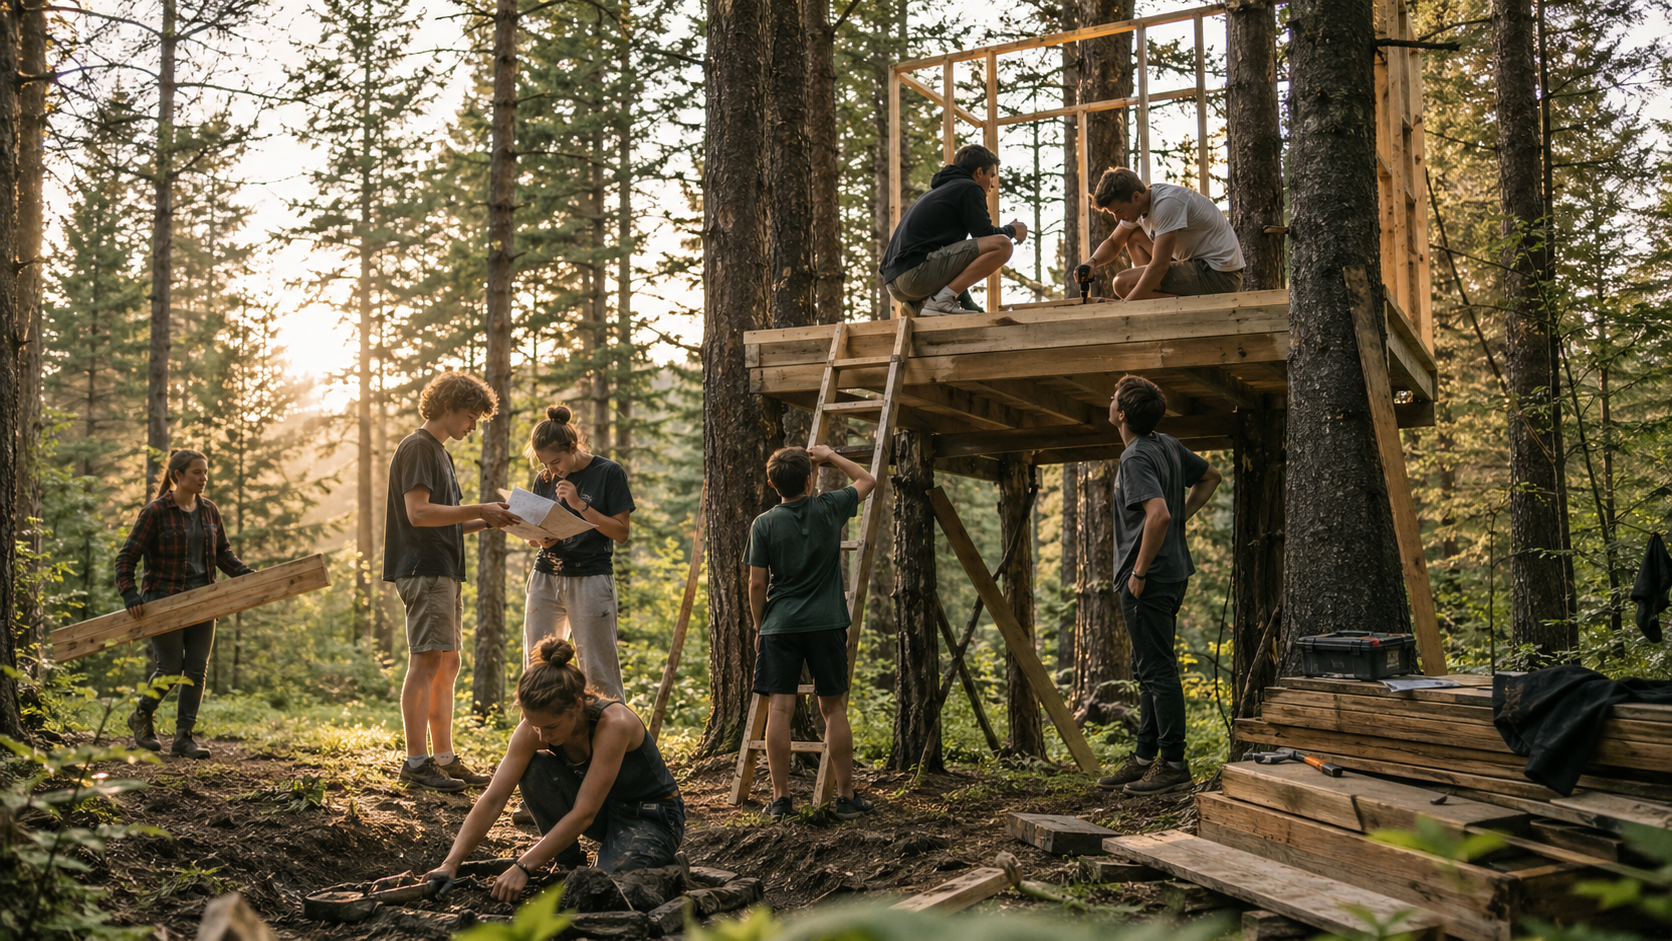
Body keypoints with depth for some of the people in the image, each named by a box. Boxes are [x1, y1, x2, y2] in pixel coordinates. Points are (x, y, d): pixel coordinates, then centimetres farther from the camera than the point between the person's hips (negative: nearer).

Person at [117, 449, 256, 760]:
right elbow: (127, 557, -7)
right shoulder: (156, 512, -8)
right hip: (164, 600, -5)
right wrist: (130, 595, -18)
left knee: (197, 670, -1)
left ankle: (184, 738, 5)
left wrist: (248, 575, 1)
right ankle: (143, 716, 25)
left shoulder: (209, 511, 8)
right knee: (170, 668, -3)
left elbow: (223, 552, 16)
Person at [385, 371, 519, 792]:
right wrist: (478, 510, -15)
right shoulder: (417, 447, -7)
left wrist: (484, 521, 9)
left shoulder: (439, 453, 24)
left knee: (447, 665, 9)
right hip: (423, 571, -10)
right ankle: (416, 762, -12)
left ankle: (444, 758, 13)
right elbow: (418, 512, -18)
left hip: (444, 572, 10)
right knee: (426, 662, -12)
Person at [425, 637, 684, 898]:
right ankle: (569, 863, -4)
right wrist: (451, 863, -31)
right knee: (534, 769, -20)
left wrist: (523, 867, -38)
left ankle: (654, 861, 1)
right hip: (604, 810, 6)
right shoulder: (535, 725, -19)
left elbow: (584, 814, -36)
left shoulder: (613, 723, -35)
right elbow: (493, 799, -21)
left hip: (653, 817, -5)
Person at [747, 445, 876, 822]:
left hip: (779, 625, 0)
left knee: (779, 709, 1)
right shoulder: (830, 508, 0)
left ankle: (780, 798, 3)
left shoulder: (764, 524, -2)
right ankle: (846, 797, 11)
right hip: (826, 623, 0)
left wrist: (758, 627, 13)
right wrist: (830, 455, 28)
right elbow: (867, 480, 18)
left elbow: (757, 584, 0)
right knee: (834, 708, 6)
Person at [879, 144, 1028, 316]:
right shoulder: (970, 188, 4)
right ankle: (941, 301, -15)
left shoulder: (938, 190, 32)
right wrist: (1012, 230, 21)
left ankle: (918, 303, 11)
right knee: (1001, 245, -11)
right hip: (918, 272, -9)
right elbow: (986, 235, 0)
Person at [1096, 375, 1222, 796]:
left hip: (1148, 581, -10)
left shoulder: (1136, 458, -18)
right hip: (1173, 573, 10)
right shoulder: (1169, 446, 10)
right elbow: (1210, 477, 25)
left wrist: (1139, 572, -21)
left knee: (1158, 671, -4)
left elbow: (1159, 514, -30)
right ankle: (1145, 758, 24)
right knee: (1149, 670, 16)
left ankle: (1173, 764, 1)